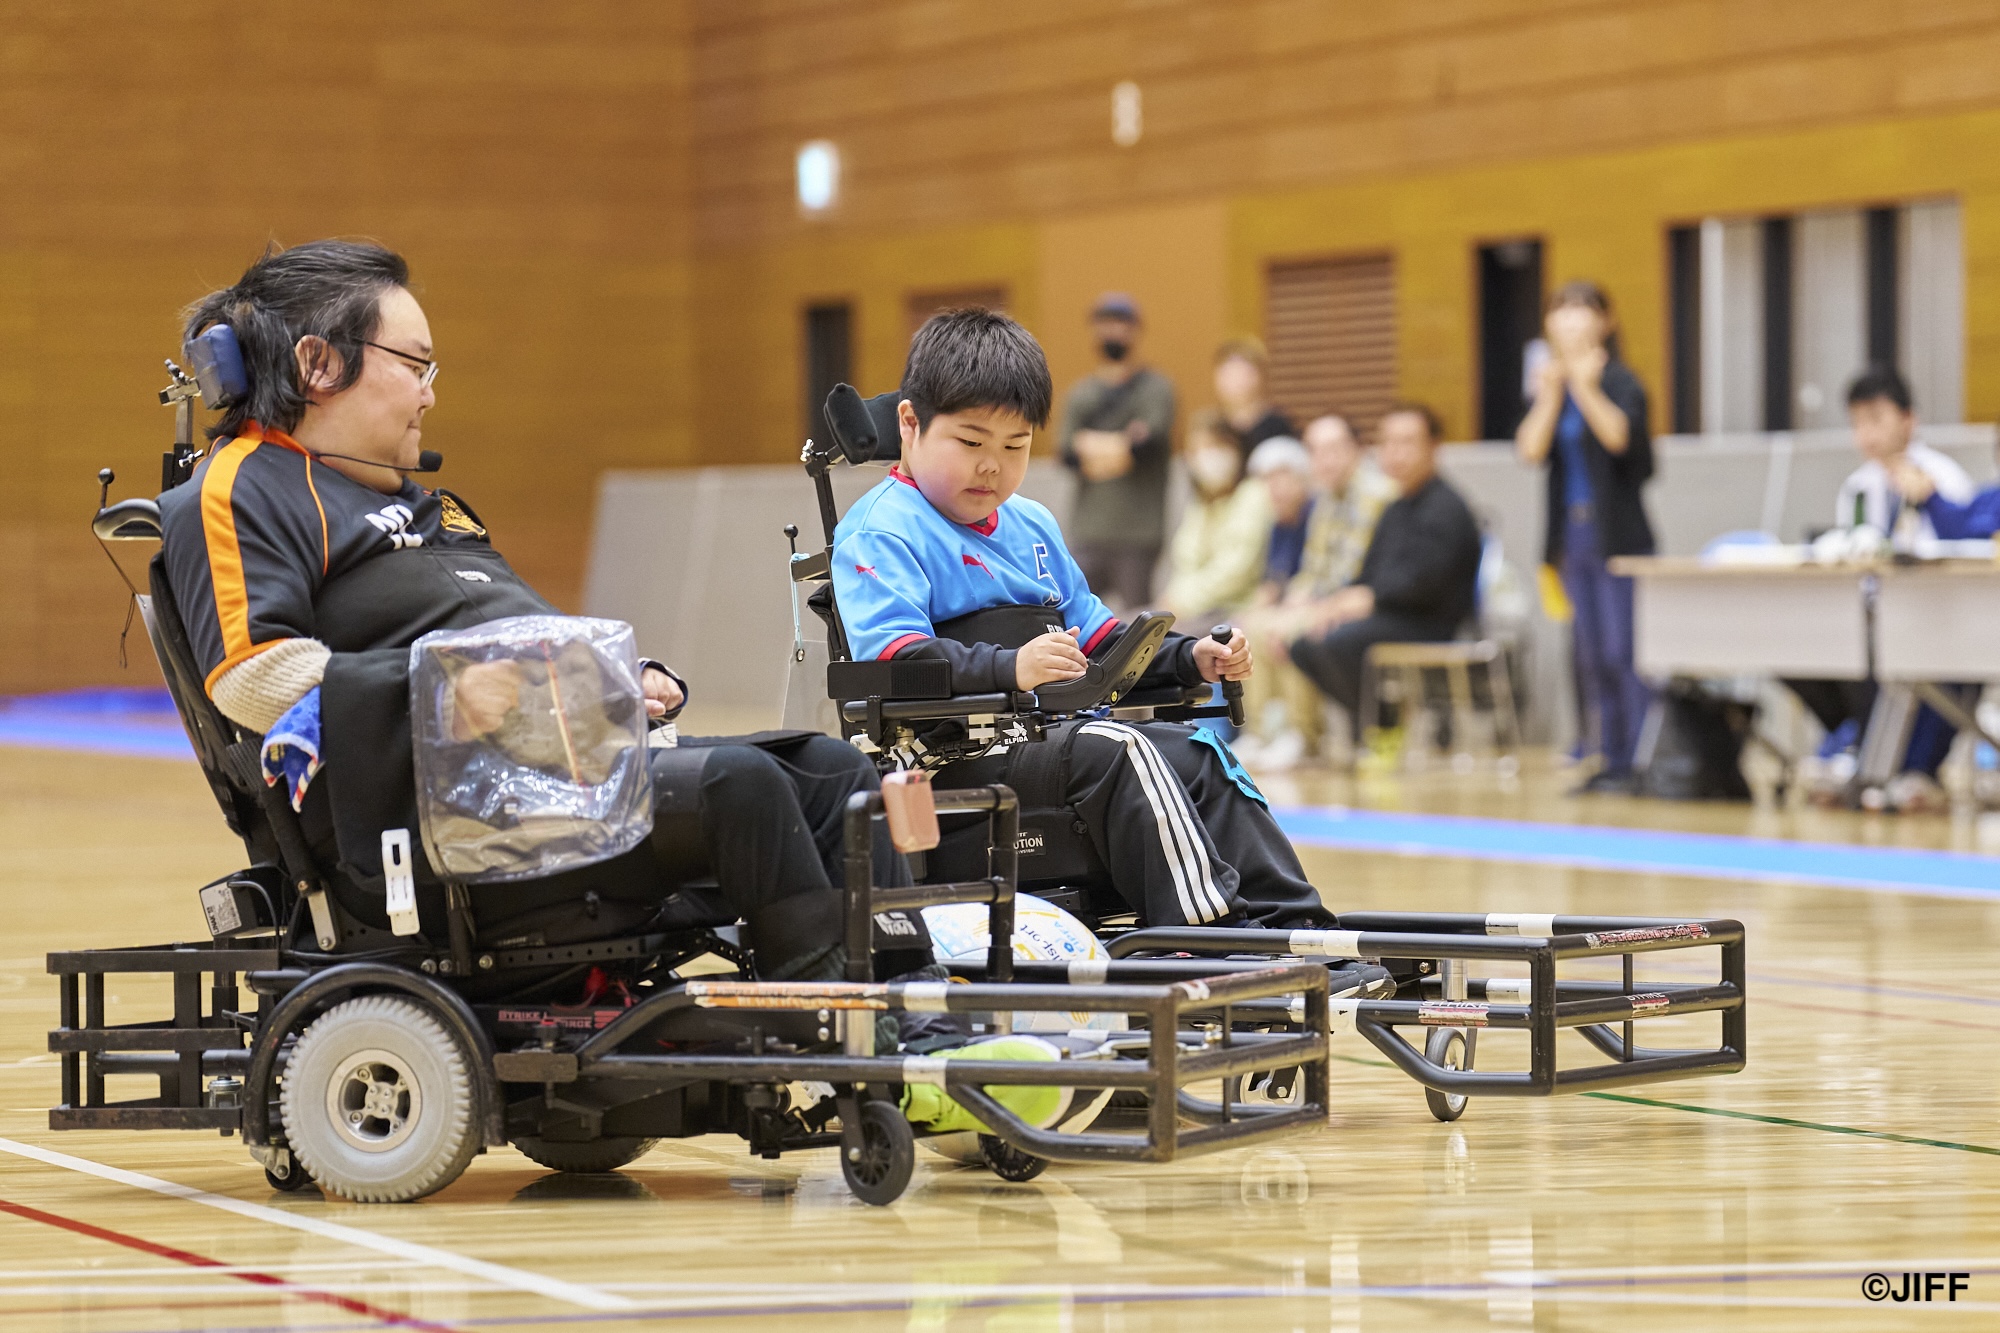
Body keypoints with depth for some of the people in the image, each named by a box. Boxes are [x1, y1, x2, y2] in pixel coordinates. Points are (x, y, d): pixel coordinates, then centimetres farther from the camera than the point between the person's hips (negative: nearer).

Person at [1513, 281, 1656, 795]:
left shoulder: (1619, 381, -6)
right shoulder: (1548, 384, 10)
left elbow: (1620, 436, -23)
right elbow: (1531, 448, -4)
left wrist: (1587, 389, -27)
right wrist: (1550, 395, -14)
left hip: (1618, 533, -6)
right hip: (1573, 533, 6)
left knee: (1624, 651, -9)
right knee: (1591, 656, 8)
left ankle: (1641, 761, -7)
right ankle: (1611, 760, 13)